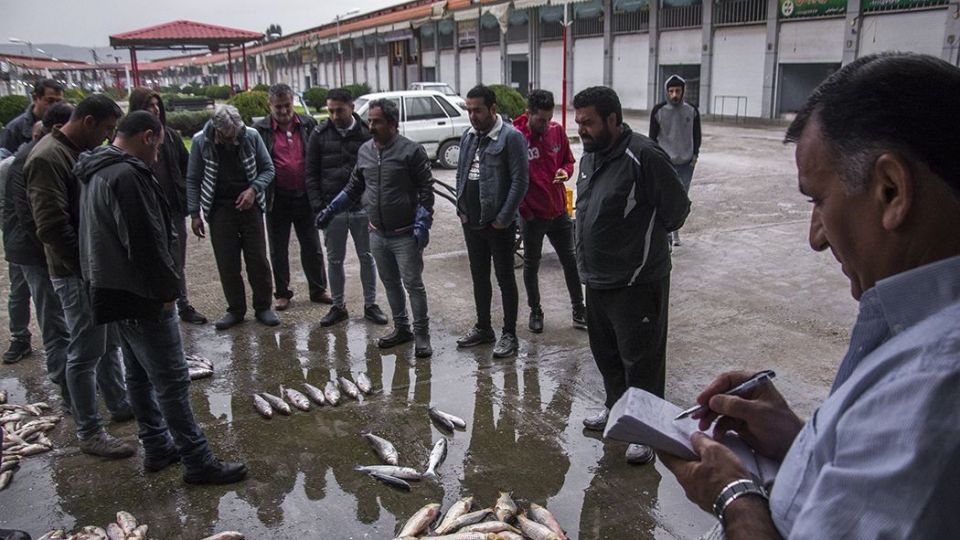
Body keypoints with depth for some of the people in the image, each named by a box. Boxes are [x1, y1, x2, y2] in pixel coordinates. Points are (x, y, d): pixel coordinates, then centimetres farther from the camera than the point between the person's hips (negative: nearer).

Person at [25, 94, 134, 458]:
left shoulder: (84, 151, 10)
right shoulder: (48, 158, -18)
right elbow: (51, 226, -23)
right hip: (77, 273, -9)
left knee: (109, 342, 21)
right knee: (85, 352, 0)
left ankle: (119, 403, 37)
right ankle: (89, 433, 11)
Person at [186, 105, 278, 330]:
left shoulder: (251, 136, -9)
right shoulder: (201, 141, -9)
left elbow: (268, 168, 2)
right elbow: (193, 180, 0)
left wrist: (254, 189, -16)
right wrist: (195, 214, -2)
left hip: (249, 206, 0)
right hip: (220, 209, 0)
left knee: (258, 259, 3)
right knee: (227, 264, 4)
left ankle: (263, 307, 17)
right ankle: (236, 309, 17)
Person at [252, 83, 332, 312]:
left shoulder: (308, 124, 2)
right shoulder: (260, 129, -2)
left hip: (304, 196, 1)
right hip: (277, 199, -1)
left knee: (312, 247, 10)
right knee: (278, 250, 10)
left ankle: (318, 289, 23)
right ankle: (282, 293, 24)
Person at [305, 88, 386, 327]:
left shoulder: (367, 133, -2)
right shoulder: (320, 135, 1)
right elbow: (311, 173, 3)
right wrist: (318, 206, -4)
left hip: (362, 208, -1)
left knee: (367, 257, 8)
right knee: (335, 260, 10)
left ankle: (370, 305, 21)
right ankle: (338, 306, 23)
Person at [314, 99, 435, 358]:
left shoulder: (411, 151, -11)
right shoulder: (365, 151, 7)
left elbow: (426, 190, -10)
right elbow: (354, 187, 17)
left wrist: (422, 225, -17)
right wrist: (330, 210, 11)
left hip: (405, 235, -6)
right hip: (378, 234, 6)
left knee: (413, 284, -1)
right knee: (390, 284, 15)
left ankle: (421, 335, 10)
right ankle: (401, 329, 29)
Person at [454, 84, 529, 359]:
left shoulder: (511, 137, -13)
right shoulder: (468, 136, 9)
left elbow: (520, 181, -16)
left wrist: (503, 218, -17)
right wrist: (461, 208, 6)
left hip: (498, 224, -7)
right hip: (471, 222, 7)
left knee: (505, 278, 4)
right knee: (479, 276, 16)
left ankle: (509, 334, 15)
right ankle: (483, 328, 30)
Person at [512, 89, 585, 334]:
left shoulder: (557, 131, -2)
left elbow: (568, 160, 12)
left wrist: (565, 171, -12)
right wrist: (524, 209, -11)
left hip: (558, 210, 4)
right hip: (532, 214, -4)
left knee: (570, 260, 11)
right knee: (531, 264, 12)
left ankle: (579, 311, 25)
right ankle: (535, 311, 29)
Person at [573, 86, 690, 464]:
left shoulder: (643, 157, -21)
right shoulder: (590, 155, 7)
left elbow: (677, 209, -14)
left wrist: (646, 239, 0)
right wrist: (589, 259, 15)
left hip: (637, 283, -9)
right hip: (598, 279, 9)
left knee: (640, 359, 3)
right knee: (605, 352, 22)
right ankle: (616, 408, 42)